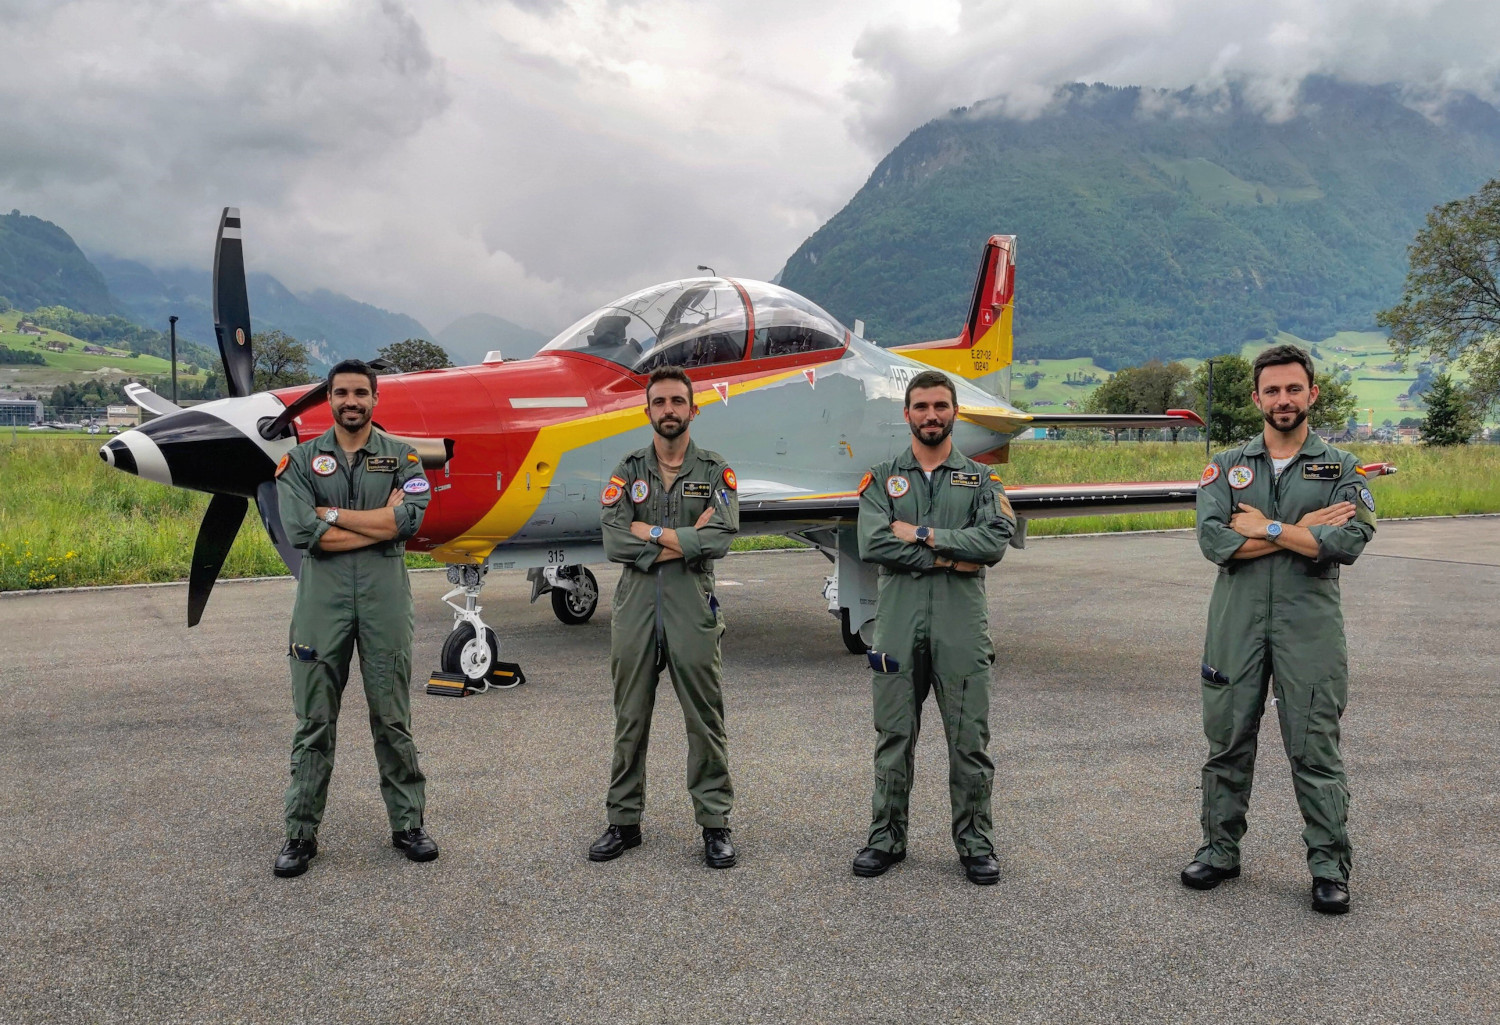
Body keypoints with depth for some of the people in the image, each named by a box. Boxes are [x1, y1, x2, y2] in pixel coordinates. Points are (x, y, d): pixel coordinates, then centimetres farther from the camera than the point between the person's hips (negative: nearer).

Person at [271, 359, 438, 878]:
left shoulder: (401, 456, 6)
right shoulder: (301, 460, 5)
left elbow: (410, 517, -12)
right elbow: (303, 532, -11)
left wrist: (334, 514, -10)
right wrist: (382, 522, -10)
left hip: (385, 599, 0)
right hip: (322, 600, 0)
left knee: (392, 719, 8)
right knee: (314, 722, 6)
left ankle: (408, 824, 20)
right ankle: (301, 833, 17)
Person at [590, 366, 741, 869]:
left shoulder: (716, 472, 4)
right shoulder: (628, 471, 7)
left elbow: (720, 539, -13)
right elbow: (613, 541, -7)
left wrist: (649, 533, -12)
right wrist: (684, 538, -11)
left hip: (692, 607, -1)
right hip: (634, 606, 2)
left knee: (705, 721, 3)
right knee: (630, 720, 10)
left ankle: (715, 823, 14)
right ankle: (624, 821, 21)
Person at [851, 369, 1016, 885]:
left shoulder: (981, 479, 9)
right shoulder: (882, 478, 8)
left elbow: (995, 541, -9)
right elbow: (872, 544, -9)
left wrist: (921, 535, -12)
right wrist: (949, 556, -11)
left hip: (962, 627, 0)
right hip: (898, 624, 0)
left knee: (969, 741, 4)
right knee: (894, 737, 8)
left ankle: (975, 843, 18)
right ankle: (887, 837, 22)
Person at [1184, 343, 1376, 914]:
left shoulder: (1341, 469, 6)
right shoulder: (1227, 467, 8)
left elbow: (1349, 542, -12)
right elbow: (1213, 540, -9)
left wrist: (1266, 528, -10)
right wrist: (1305, 530, -10)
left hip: (1309, 627, -1)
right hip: (1236, 627, 2)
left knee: (1316, 751, 2)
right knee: (1228, 744, 9)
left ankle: (1329, 866, 14)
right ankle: (1220, 850, 23)